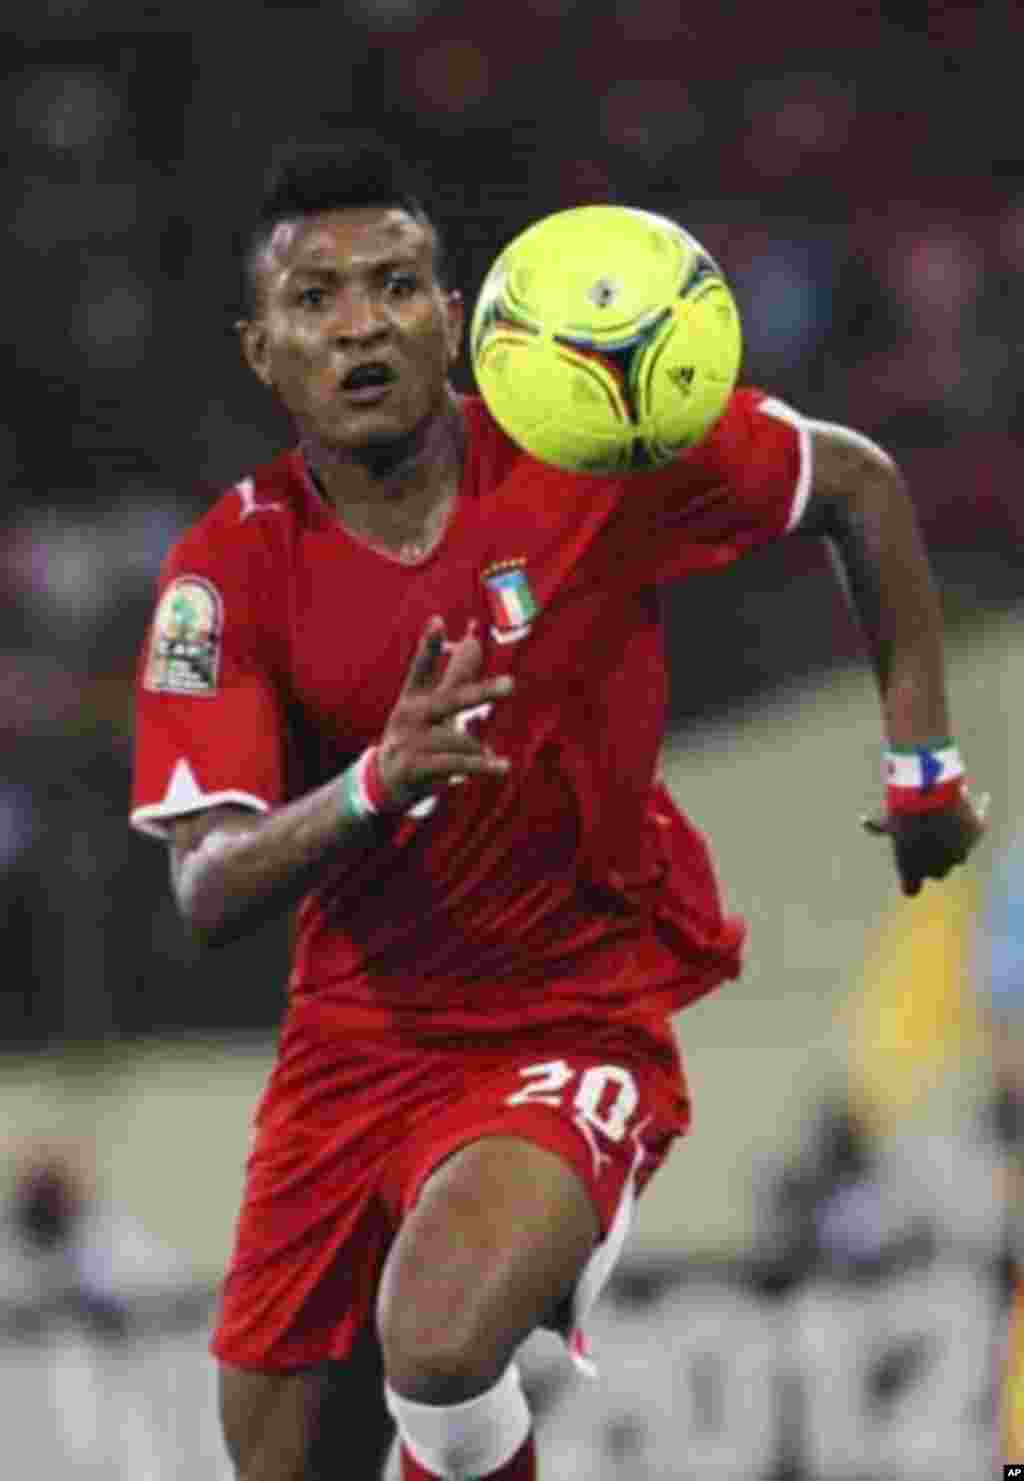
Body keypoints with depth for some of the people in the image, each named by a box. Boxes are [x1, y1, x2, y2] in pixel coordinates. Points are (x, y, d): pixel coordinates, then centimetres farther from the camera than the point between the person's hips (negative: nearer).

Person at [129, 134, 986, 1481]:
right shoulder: (229, 570, -9)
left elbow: (859, 486, 4)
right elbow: (209, 891, -18)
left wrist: (922, 759, 4)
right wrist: (374, 784, -37)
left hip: (578, 1020, -4)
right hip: (356, 1033, 4)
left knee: (438, 1341, -31)